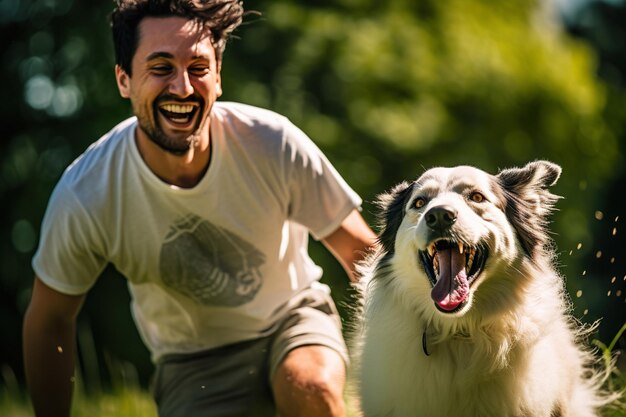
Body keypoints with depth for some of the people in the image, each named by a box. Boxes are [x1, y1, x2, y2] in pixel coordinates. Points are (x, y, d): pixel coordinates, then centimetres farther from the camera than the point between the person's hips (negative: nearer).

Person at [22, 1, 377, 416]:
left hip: (292, 319, 0)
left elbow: (362, 252, -7)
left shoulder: (274, 145, -23)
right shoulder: (85, 195, -23)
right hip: (194, 363, 1)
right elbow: (49, 319, -6)